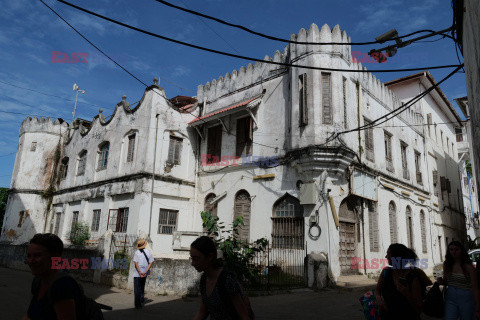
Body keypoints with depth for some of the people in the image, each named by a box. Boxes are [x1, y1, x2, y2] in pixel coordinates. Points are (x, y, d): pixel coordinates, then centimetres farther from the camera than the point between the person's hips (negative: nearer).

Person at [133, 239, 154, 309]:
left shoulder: (137, 252, -8)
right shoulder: (149, 252, 1)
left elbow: (136, 263, -13)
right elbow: (151, 262, -2)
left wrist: (140, 272, -14)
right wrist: (146, 271, -6)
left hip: (137, 273, -4)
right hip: (145, 272, 4)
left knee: (137, 290, 4)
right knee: (142, 287, 24)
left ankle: (138, 305, 3)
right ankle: (142, 300, 23)